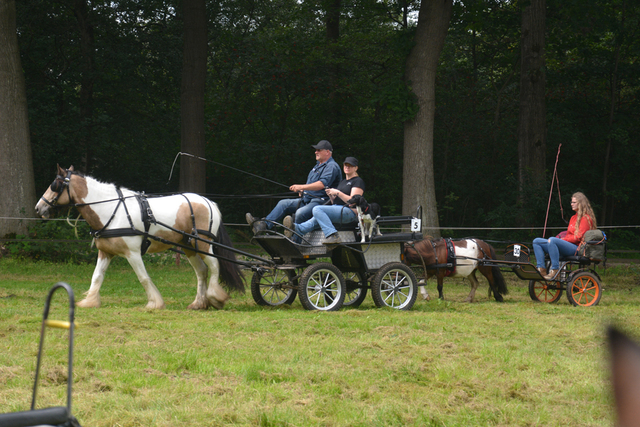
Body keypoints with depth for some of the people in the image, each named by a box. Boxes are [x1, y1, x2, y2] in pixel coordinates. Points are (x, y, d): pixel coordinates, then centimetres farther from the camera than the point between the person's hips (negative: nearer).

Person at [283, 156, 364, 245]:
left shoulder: (358, 181, 2)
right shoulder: (342, 182, 29)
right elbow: (335, 203, 26)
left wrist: (338, 193, -15)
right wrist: (331, 196, 5)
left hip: (350, 212, -9)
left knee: (317, 209, -28)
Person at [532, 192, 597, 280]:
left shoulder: (586, 218, -3)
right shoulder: (574, 218, 25)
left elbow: (578, 237, -13)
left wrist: (562, 239, -16)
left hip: (576, 248, -10)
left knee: (552, 240, -37)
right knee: (536, 241, -1)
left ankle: (555, 269, -36)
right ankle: (541, 269, -16)